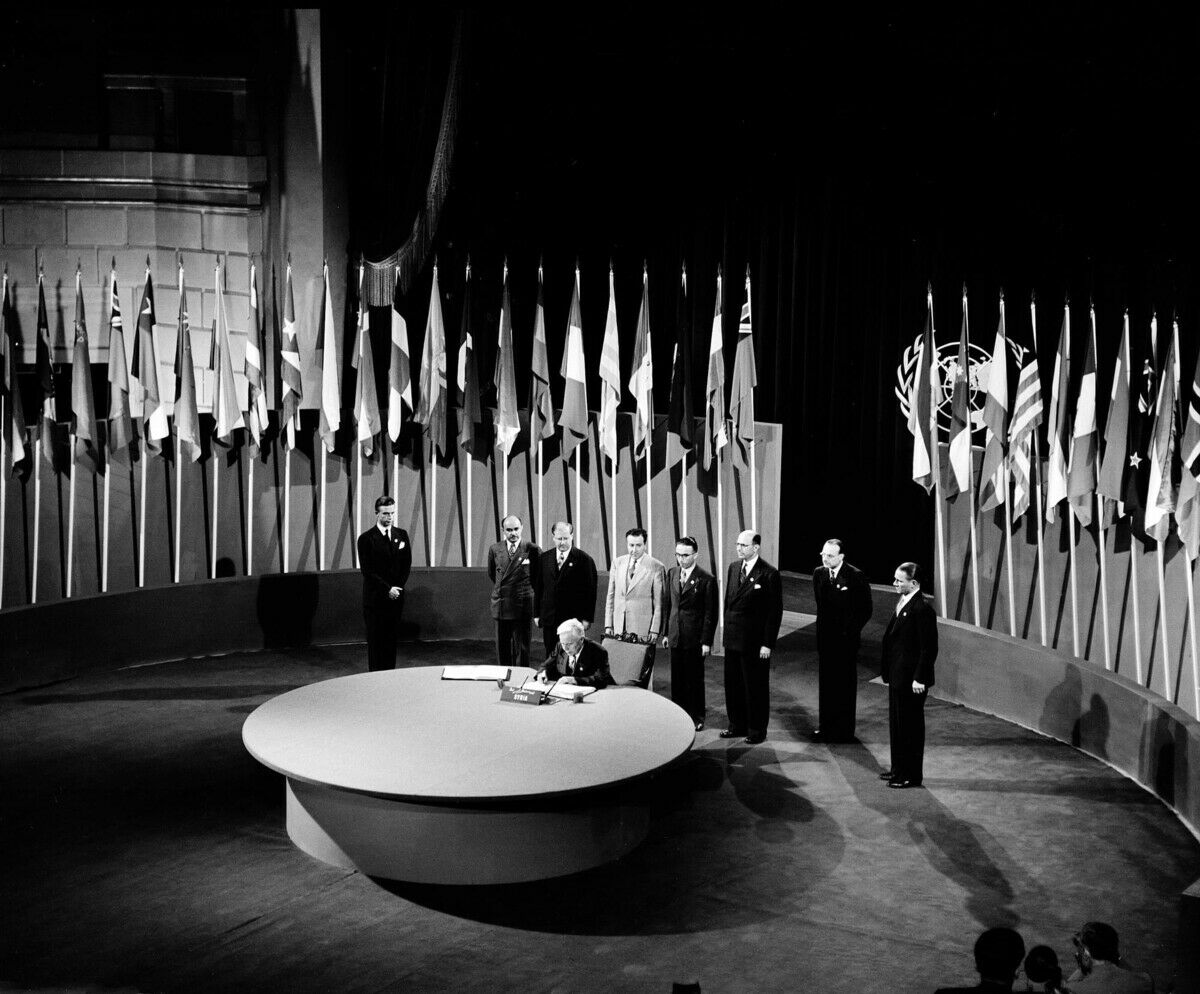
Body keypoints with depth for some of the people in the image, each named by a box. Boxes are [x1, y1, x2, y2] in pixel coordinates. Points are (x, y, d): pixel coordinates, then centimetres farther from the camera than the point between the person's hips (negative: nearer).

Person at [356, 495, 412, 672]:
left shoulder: (402, 535, 9)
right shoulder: (366, 538, -5)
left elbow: (406, 565, 9)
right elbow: (367, 571, -9)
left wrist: (397, 588, -4)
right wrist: (387, 589, -13)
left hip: (396, 597, 4)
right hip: (375, 598, -4)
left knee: (391, 640, 5)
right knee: (375, 641, -1)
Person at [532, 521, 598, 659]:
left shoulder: (584, 560, -3)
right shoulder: (544, 558, 10)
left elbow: (590, 591, -4)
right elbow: (538, 587, 13)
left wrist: (587, 618, -8)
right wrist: (537, 614, 9)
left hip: (573, 619, -4)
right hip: (549, 620, 4)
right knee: (550, 656, 5)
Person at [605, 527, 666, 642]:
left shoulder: (656, 567, -4)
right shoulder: (617, 563, 9)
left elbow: (659, 603, -3)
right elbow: (611, 596, 13)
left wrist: (654, 630, -7)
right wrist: (608, 625, 8)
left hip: (642, 629, -3)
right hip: (619, 628, 4)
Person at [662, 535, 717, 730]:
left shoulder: (707, 580, -10)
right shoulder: (672, 573, 7)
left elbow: (710, 613, -9)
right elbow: (668, 604, 13)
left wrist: (707, 642, -12)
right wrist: (666, 632, 10)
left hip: (694, 638, -5)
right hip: (675, 636, 5)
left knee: (694, 679, 4)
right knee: (677, 678, 9)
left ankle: (697, 718, 17)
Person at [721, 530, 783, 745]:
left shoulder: (769, 574, -12)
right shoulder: (733, 568, 9)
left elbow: (775, 611, -11)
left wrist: (767, 644, -14)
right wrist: (727, 630, 11)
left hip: (755, 642, -6)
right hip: (732, 639, 6)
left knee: (756, 687, 4)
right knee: (733, 685, 13)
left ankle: (757, 730, 16)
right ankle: (737, 725, 26)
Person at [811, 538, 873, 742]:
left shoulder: (856, 577, -12)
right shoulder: (819, 574, 5)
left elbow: (866, 610, -6)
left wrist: (851, 631, -7)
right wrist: (822, 628, 12)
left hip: (846, 639, -5)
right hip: (825, 638, 5)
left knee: (845, 685, 3)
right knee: (825, 683, 10)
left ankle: (844, 730, 9)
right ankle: (825, 727, 19)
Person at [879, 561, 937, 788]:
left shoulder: (922, 610, -19)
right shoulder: (902, 604, 10)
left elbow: (929, 648, -20)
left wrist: (919, 679, -20)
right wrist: (888, 671, 16)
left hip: (911, 680, -10)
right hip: (897, 677, 10)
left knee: (911, 726, 1)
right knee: (896, 724, 17)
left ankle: (912, 775, 11)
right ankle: (898, 769, 29)